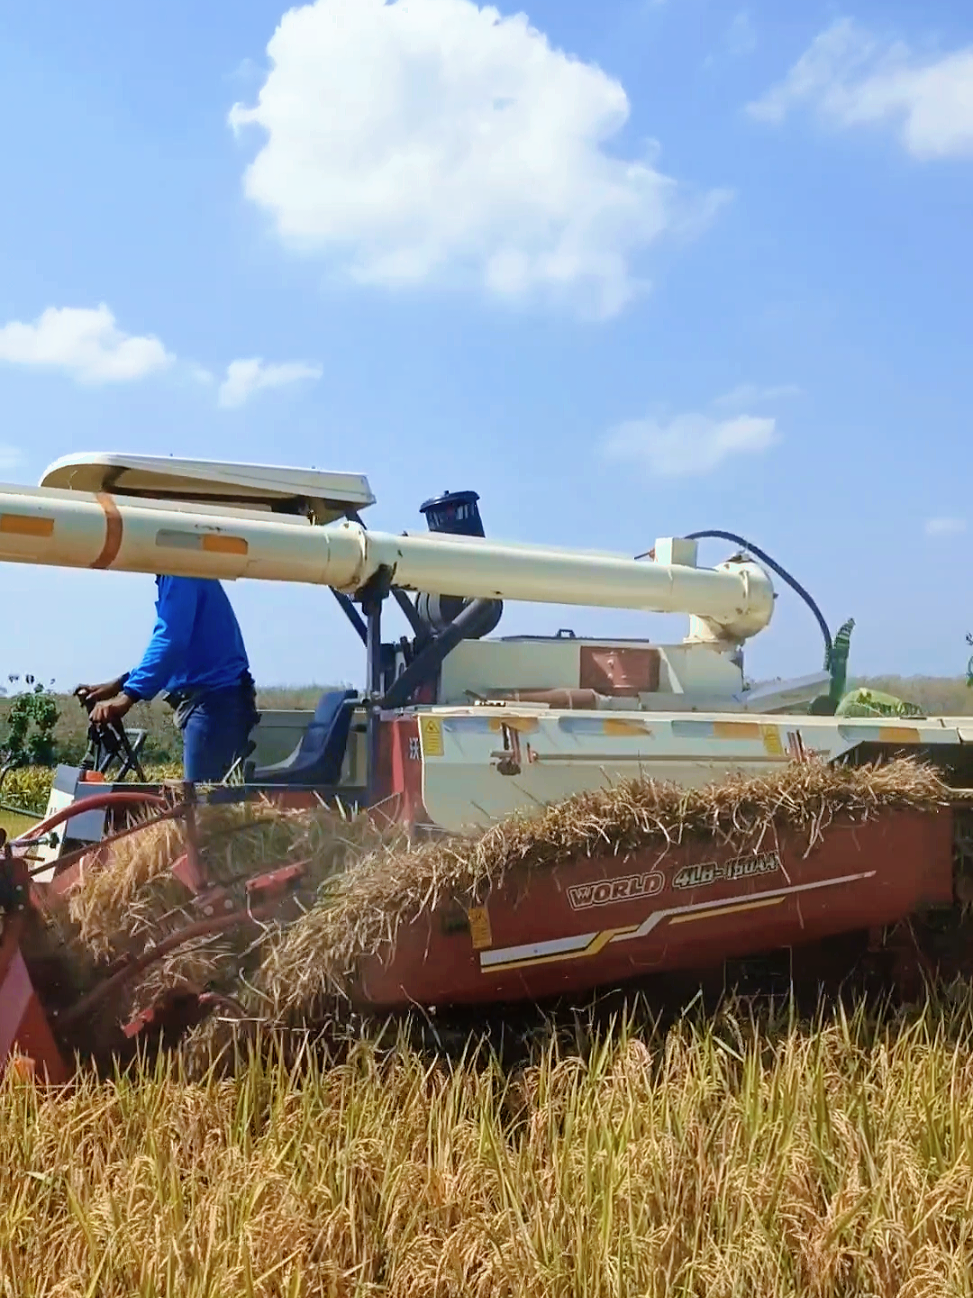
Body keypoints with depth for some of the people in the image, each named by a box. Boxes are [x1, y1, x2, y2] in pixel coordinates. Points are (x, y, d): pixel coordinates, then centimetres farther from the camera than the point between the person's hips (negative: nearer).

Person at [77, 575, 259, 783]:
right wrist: (119, 684, 20)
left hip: (215, 699, -10)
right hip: (215, 699, 10)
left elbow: (171, 641, -24)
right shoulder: (175, 577, 19)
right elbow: (168, 640, 26)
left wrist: (127, 696, -30)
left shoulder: (180, 573, -12)